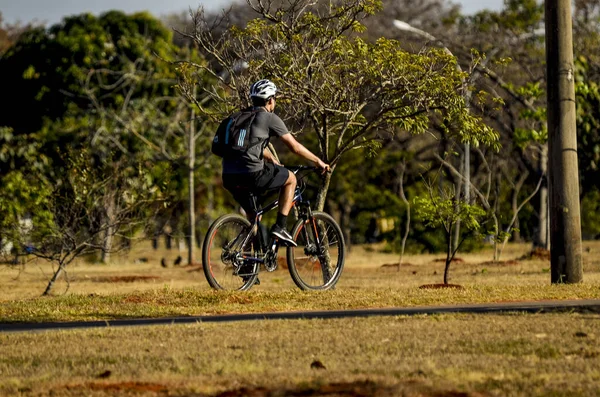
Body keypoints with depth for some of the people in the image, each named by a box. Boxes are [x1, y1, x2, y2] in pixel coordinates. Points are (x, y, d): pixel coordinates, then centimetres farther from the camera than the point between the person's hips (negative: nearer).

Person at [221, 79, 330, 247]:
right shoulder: (270, 118, 2)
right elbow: (295, 146, 5)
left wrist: (276, 163, 52)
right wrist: (318, 161, 18)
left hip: (229, 178, 7)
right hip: (252, 175, -7)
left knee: (252, 214, 29)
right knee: (290, 179, 17)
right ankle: (280, 226, 9)